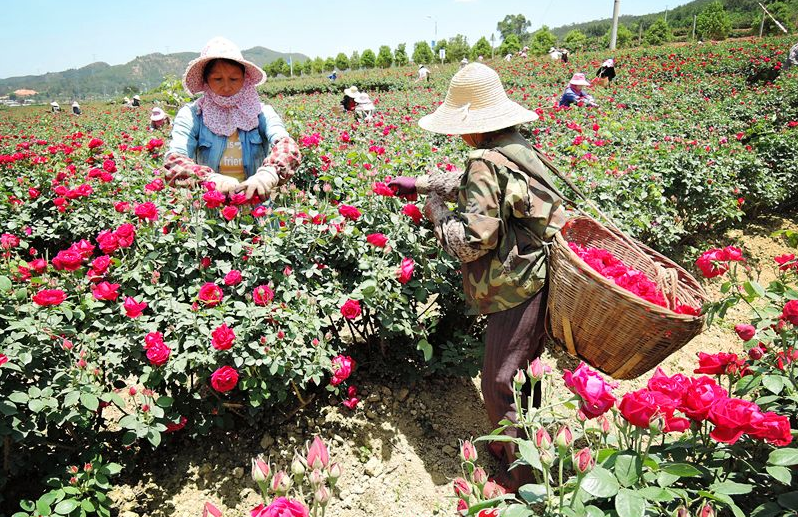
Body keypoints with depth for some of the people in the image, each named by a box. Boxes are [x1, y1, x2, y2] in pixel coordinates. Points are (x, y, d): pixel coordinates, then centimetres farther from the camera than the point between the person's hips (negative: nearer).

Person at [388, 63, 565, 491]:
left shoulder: (487, 162, -21)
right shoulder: (517, 148, 10)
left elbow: (472, 242, -22)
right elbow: (468, 184, 27)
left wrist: (436, 211, -5)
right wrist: (417, 183, 31)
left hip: (515, 291, -10)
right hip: (537, 281, 10)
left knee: (499, 384, 4)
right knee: (523, 374, 24)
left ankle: (523, 477, 20)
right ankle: (518, 445, 44)